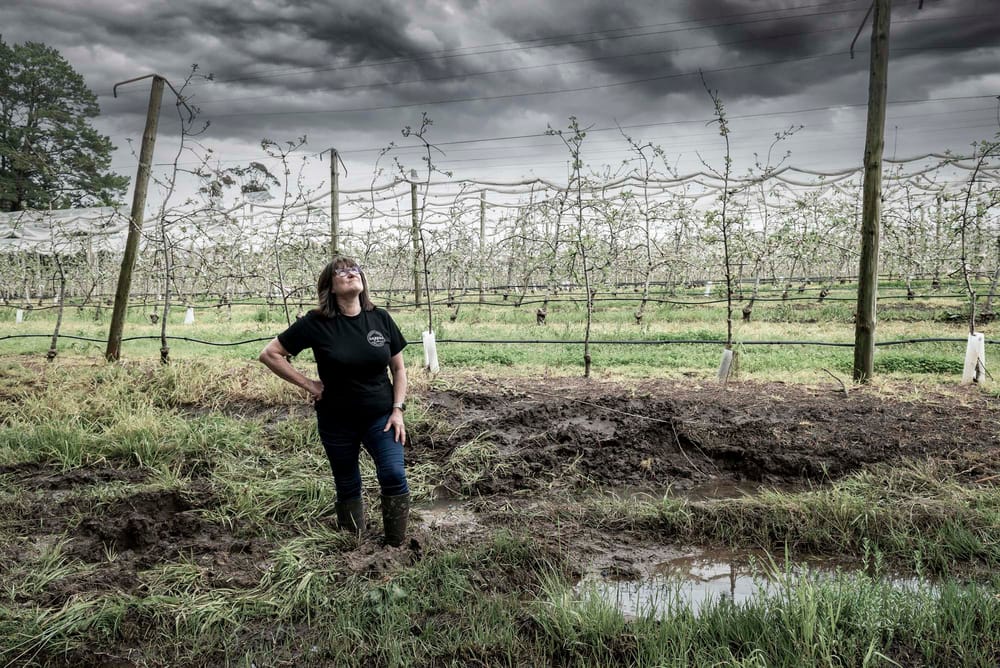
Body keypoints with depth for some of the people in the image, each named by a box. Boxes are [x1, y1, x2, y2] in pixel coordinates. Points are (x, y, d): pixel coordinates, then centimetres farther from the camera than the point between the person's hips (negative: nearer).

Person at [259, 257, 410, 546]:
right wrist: (308, 384, -8)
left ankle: (397, 547, 5)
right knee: (348, 487, 11)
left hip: (380, 417, 1)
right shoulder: (316, 323, -11)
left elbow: (398, 368, 5)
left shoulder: (380, 318, -3)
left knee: (394, 476, -14)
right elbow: (270, 354, -5)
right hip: (336, 422, -1)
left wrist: (398, 409, -4)